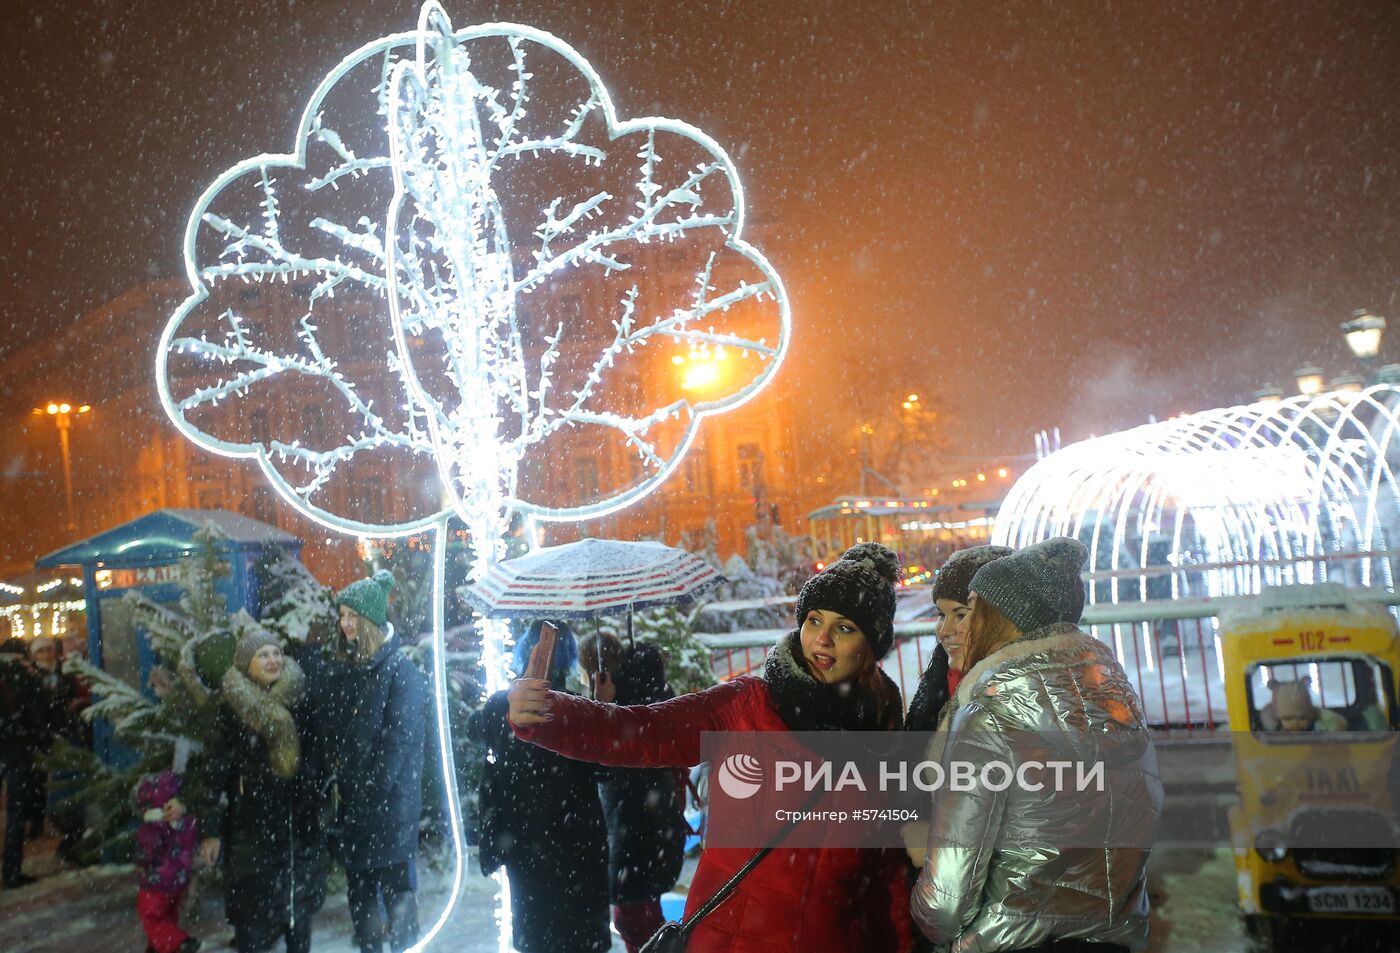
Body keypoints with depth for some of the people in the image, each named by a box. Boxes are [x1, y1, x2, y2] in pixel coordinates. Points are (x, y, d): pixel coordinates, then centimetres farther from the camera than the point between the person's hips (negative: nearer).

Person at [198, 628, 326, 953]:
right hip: (251, 826, -3)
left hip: (301, 822, 3)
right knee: (251, 906, 2)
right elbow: (216, 774, -6)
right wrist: (214, 831, -7)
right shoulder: (231, 711, -7)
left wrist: (322, 807, 10)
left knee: (300, 902, 12)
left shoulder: (300, 701, 1)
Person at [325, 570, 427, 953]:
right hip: (350, 801, 7)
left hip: (390, 803, -7)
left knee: (396, 887, 3)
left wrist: (373, 788, -15)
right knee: (358, 887, 15)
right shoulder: (347, 671, 10)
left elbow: (400, 739, -15)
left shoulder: (400, 671, -11)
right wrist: (335, 776, 2)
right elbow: (332, 729, 13)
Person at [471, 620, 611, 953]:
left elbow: (476, 730, 15)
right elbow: (603, 768, -7)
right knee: (580, 925, 11)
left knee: (533, 923, 19)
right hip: (575, 837, -3)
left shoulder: (502, 705, -7)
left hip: (522, 836, 3)